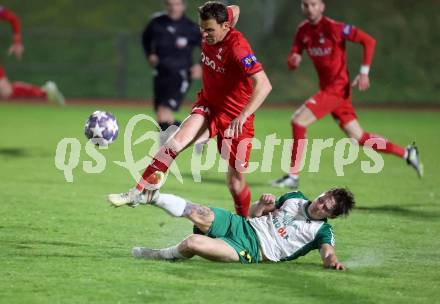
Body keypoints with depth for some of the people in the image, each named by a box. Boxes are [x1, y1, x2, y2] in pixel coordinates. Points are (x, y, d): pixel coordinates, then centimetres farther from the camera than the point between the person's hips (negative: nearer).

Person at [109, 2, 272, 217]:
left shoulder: (237, 48, -26)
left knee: (235, 182, 2)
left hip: (234, 117, -5)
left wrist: (242, 116, -41)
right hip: (208, 105, 5)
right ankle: (137, 192, -21)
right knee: (178, 140, -21)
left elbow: (264, 85, -34)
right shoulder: (208, 38, -6)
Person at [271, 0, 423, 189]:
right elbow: (291, 62, 9)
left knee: (298, 119, -17)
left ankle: (293, 176, -12)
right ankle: (406, 153, 24)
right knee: (358, 137, 10)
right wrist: (293, 61, -16)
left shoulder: (333, 28, -15)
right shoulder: (303, 31, 7)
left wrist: (364, 72, -17)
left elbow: (368, 40, -13)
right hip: (326, 87, 8)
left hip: (337, 87, -8)